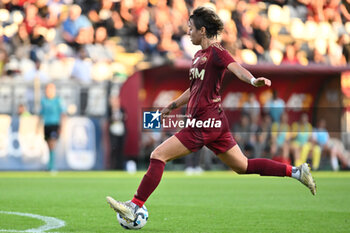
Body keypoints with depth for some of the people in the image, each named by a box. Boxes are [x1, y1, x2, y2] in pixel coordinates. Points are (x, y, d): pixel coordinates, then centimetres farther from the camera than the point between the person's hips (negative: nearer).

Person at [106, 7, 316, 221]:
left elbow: (236, 68, -29)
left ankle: (134, 207, -9)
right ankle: (295, 171, 13)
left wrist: (253, 80, -48)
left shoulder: (216, 53, -10)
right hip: (214, 123, 10)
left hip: (205, 124, -10)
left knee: (158, 155, -9)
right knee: (243, 166, 13)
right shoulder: (199, 56, 17)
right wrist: (172, 106, 37)